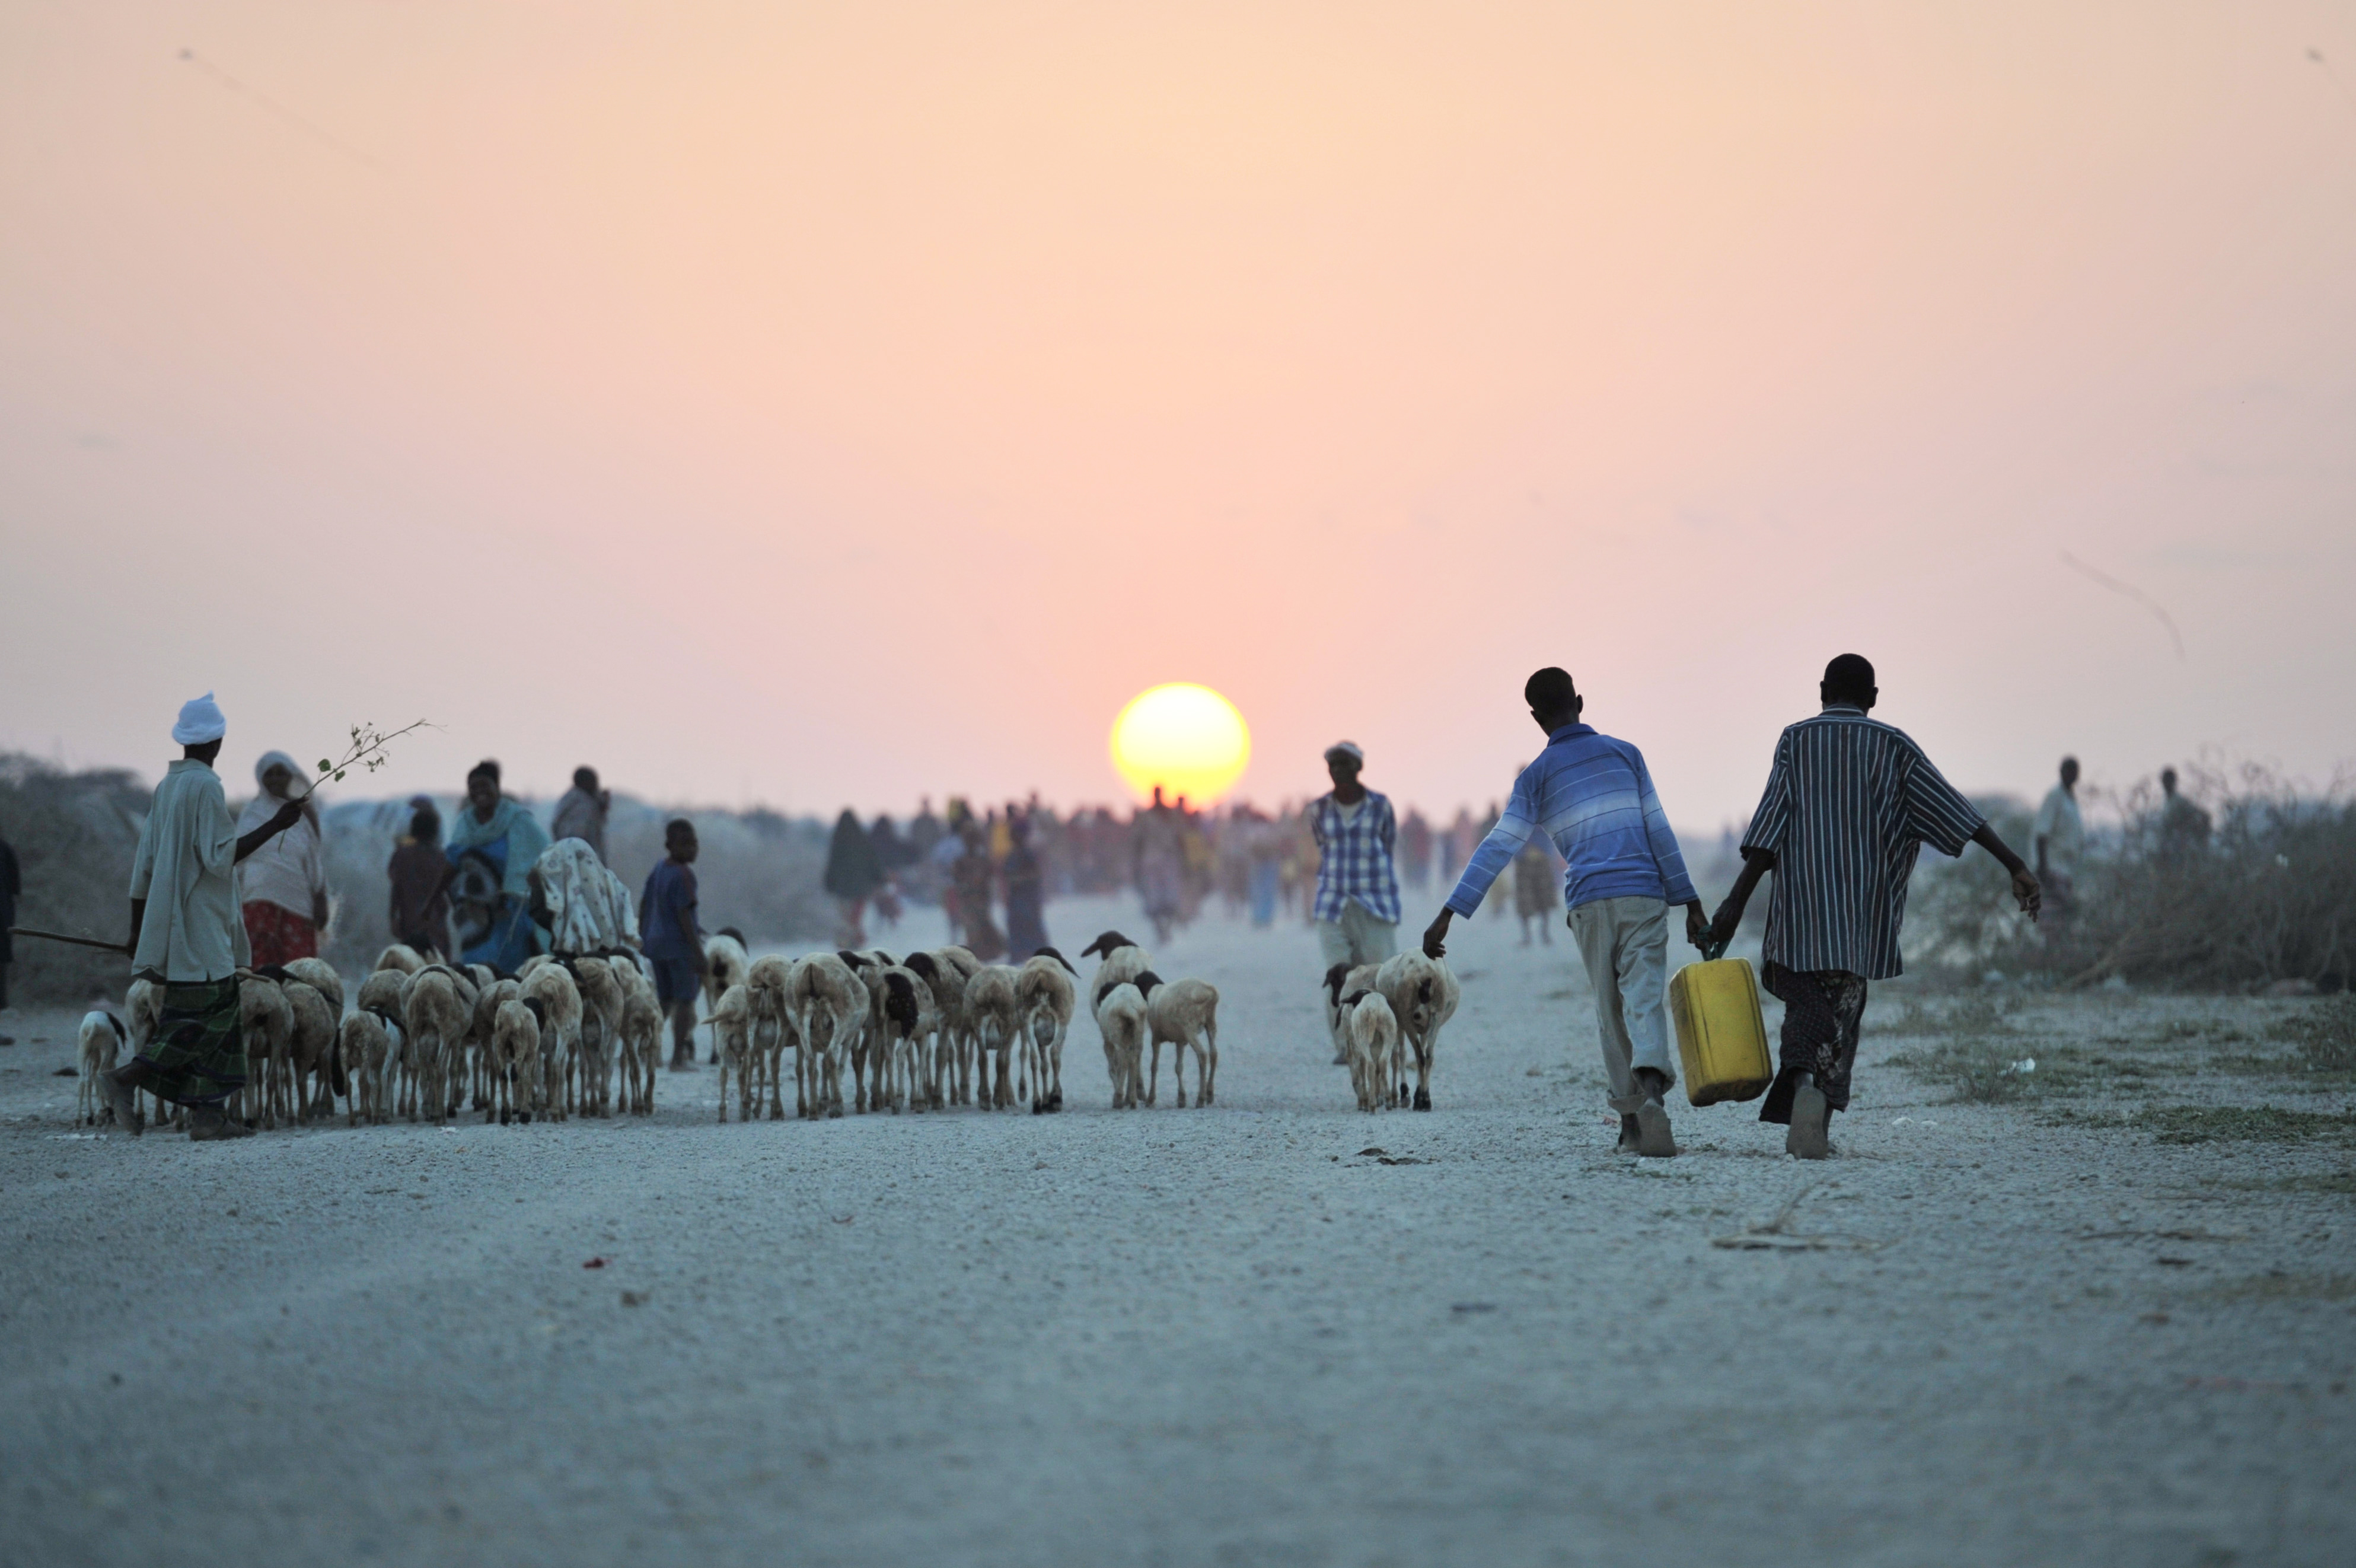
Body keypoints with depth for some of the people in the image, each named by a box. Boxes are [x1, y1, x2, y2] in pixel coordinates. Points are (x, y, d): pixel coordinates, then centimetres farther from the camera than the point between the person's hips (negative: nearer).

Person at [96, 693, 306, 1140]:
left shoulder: (167, 787, 12)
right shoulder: (205, 786, -13)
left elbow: (144, 864, 15)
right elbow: (220, 856, -18)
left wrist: (138, 932, 20)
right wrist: (275, 825, -14)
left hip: (174, 928, 9)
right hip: (200, 930, -9)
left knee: (217, 1017, 10)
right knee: (202, 1018, -8)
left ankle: (208, 1114, 6)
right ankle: (126, 1078, -14)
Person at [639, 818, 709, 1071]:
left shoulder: (658, 868, 8)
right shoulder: (683, 874, -16)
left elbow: (644, 905, 14)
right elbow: (684, 915, -19)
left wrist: (642, 939, 25)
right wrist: (699, 953, -19)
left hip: (654, 943, 8)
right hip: (680, 944, -8)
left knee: (663, 1000, 18)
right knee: (685, 1000, 0)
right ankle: (679, 1057, 0)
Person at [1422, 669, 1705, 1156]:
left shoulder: (1537, 777, 8)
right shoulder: (1624, 753, 11)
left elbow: (1497, 849, -1)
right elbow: (1659, 830, 7)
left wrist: (1449, 915, -3)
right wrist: (1689, 902, 10)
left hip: (1589, 905, 0)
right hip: (1643, 896, 0)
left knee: (1610, 1010, 14)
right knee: (1645, 1000, -11)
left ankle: (1631, 1119, 14)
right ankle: (1652, 1087, -39)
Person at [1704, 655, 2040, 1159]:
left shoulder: (1795, 740, 2)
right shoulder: (1893, 747, 5)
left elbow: (1771, 823, -7)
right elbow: (1954, 810, -2)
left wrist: (1738, 901, -9)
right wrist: (2016, 866, -3)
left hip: (1802, 901, -1)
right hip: (1864, 905, 1)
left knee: (1805, 998, 8)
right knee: (1843, 1009, 7)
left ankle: (1804, 1080, -20)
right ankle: (1817, 1117, -8)